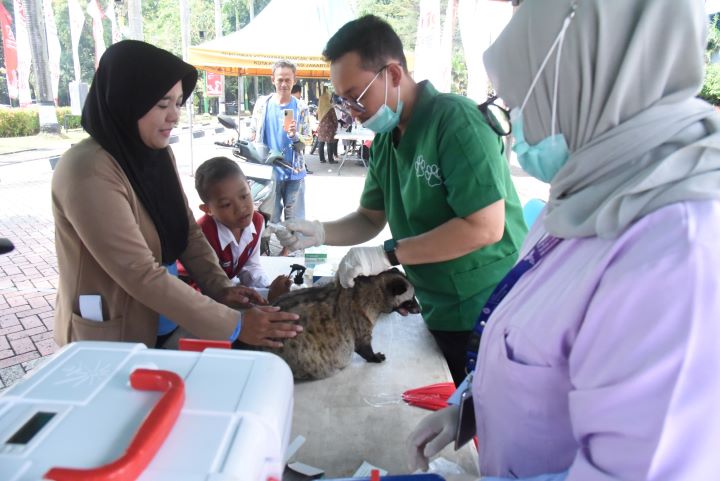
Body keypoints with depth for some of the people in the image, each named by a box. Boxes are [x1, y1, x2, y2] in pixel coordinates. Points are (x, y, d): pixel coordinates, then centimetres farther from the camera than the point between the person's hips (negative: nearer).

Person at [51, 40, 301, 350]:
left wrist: (221, 288, -11)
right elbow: (141, 275, -28)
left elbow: (187, 231, 4)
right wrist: (233, 326, -26)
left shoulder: (158, 154, 1)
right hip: (111, 342, -6)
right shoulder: (88, 172, -24)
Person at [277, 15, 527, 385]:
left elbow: (486, 227, -25)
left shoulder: (455, 119, -19)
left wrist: (388, 255, -22)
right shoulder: (385, 141, 5)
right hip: (438, 314, 7)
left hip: (489, 313, -7)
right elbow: (370, 219, 12)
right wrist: (319, 233, -7)